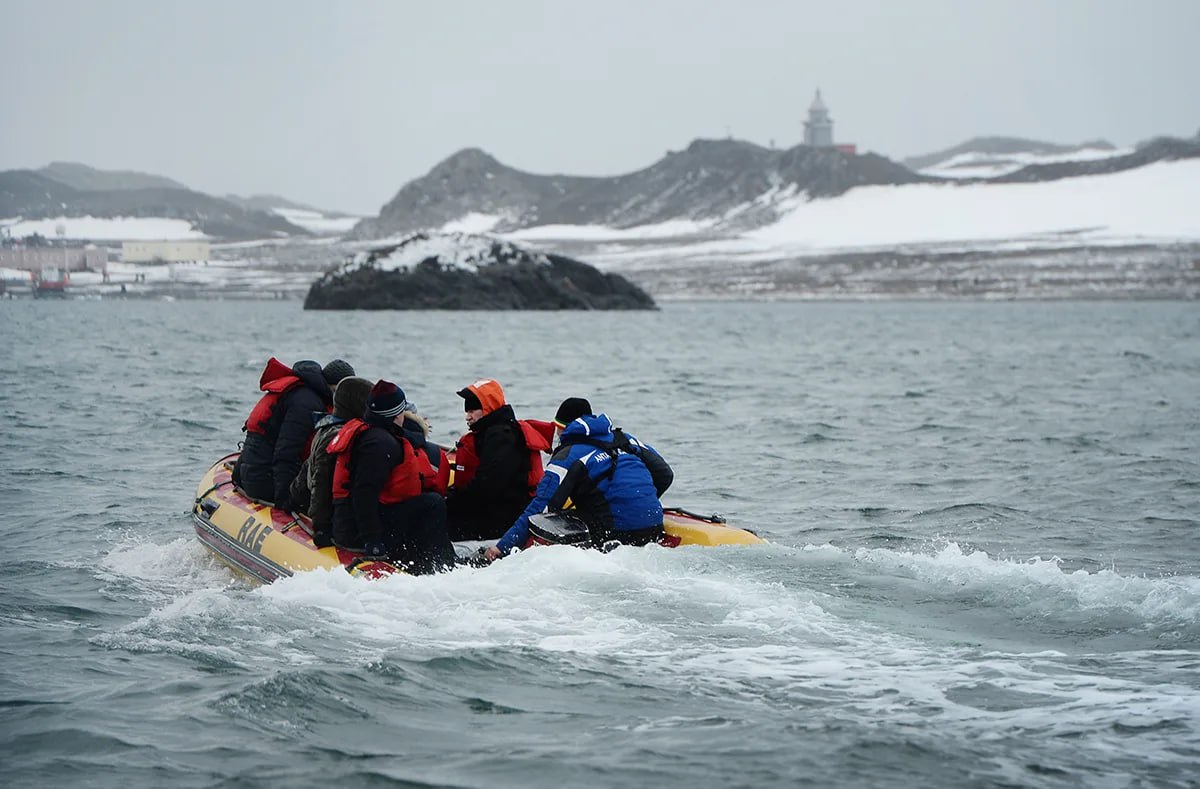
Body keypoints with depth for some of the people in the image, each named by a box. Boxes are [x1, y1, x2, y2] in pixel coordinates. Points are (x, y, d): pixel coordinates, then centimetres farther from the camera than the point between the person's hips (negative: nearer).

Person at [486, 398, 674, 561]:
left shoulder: (566, 457, 1)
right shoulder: (623, 438, 19)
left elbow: (541, 508, -7)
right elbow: (665, 474, 22)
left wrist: (502, 547, -5)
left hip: (620, 533, -7)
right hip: (655, 530, 7)